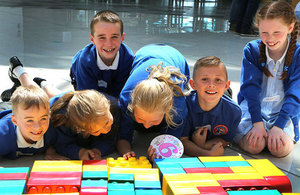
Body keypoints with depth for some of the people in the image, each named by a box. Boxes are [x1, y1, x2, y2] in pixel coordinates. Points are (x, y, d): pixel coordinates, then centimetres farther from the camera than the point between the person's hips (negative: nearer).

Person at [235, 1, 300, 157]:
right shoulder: (252, 50, -5)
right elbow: (250, 87, -12)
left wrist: (278, 126, -23)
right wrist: (257, 123, -24)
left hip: (282, 112, 1)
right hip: (252, 108, 0)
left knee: (281, 149, -26)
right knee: (254, 145, -26)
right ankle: (237, 131, 5)